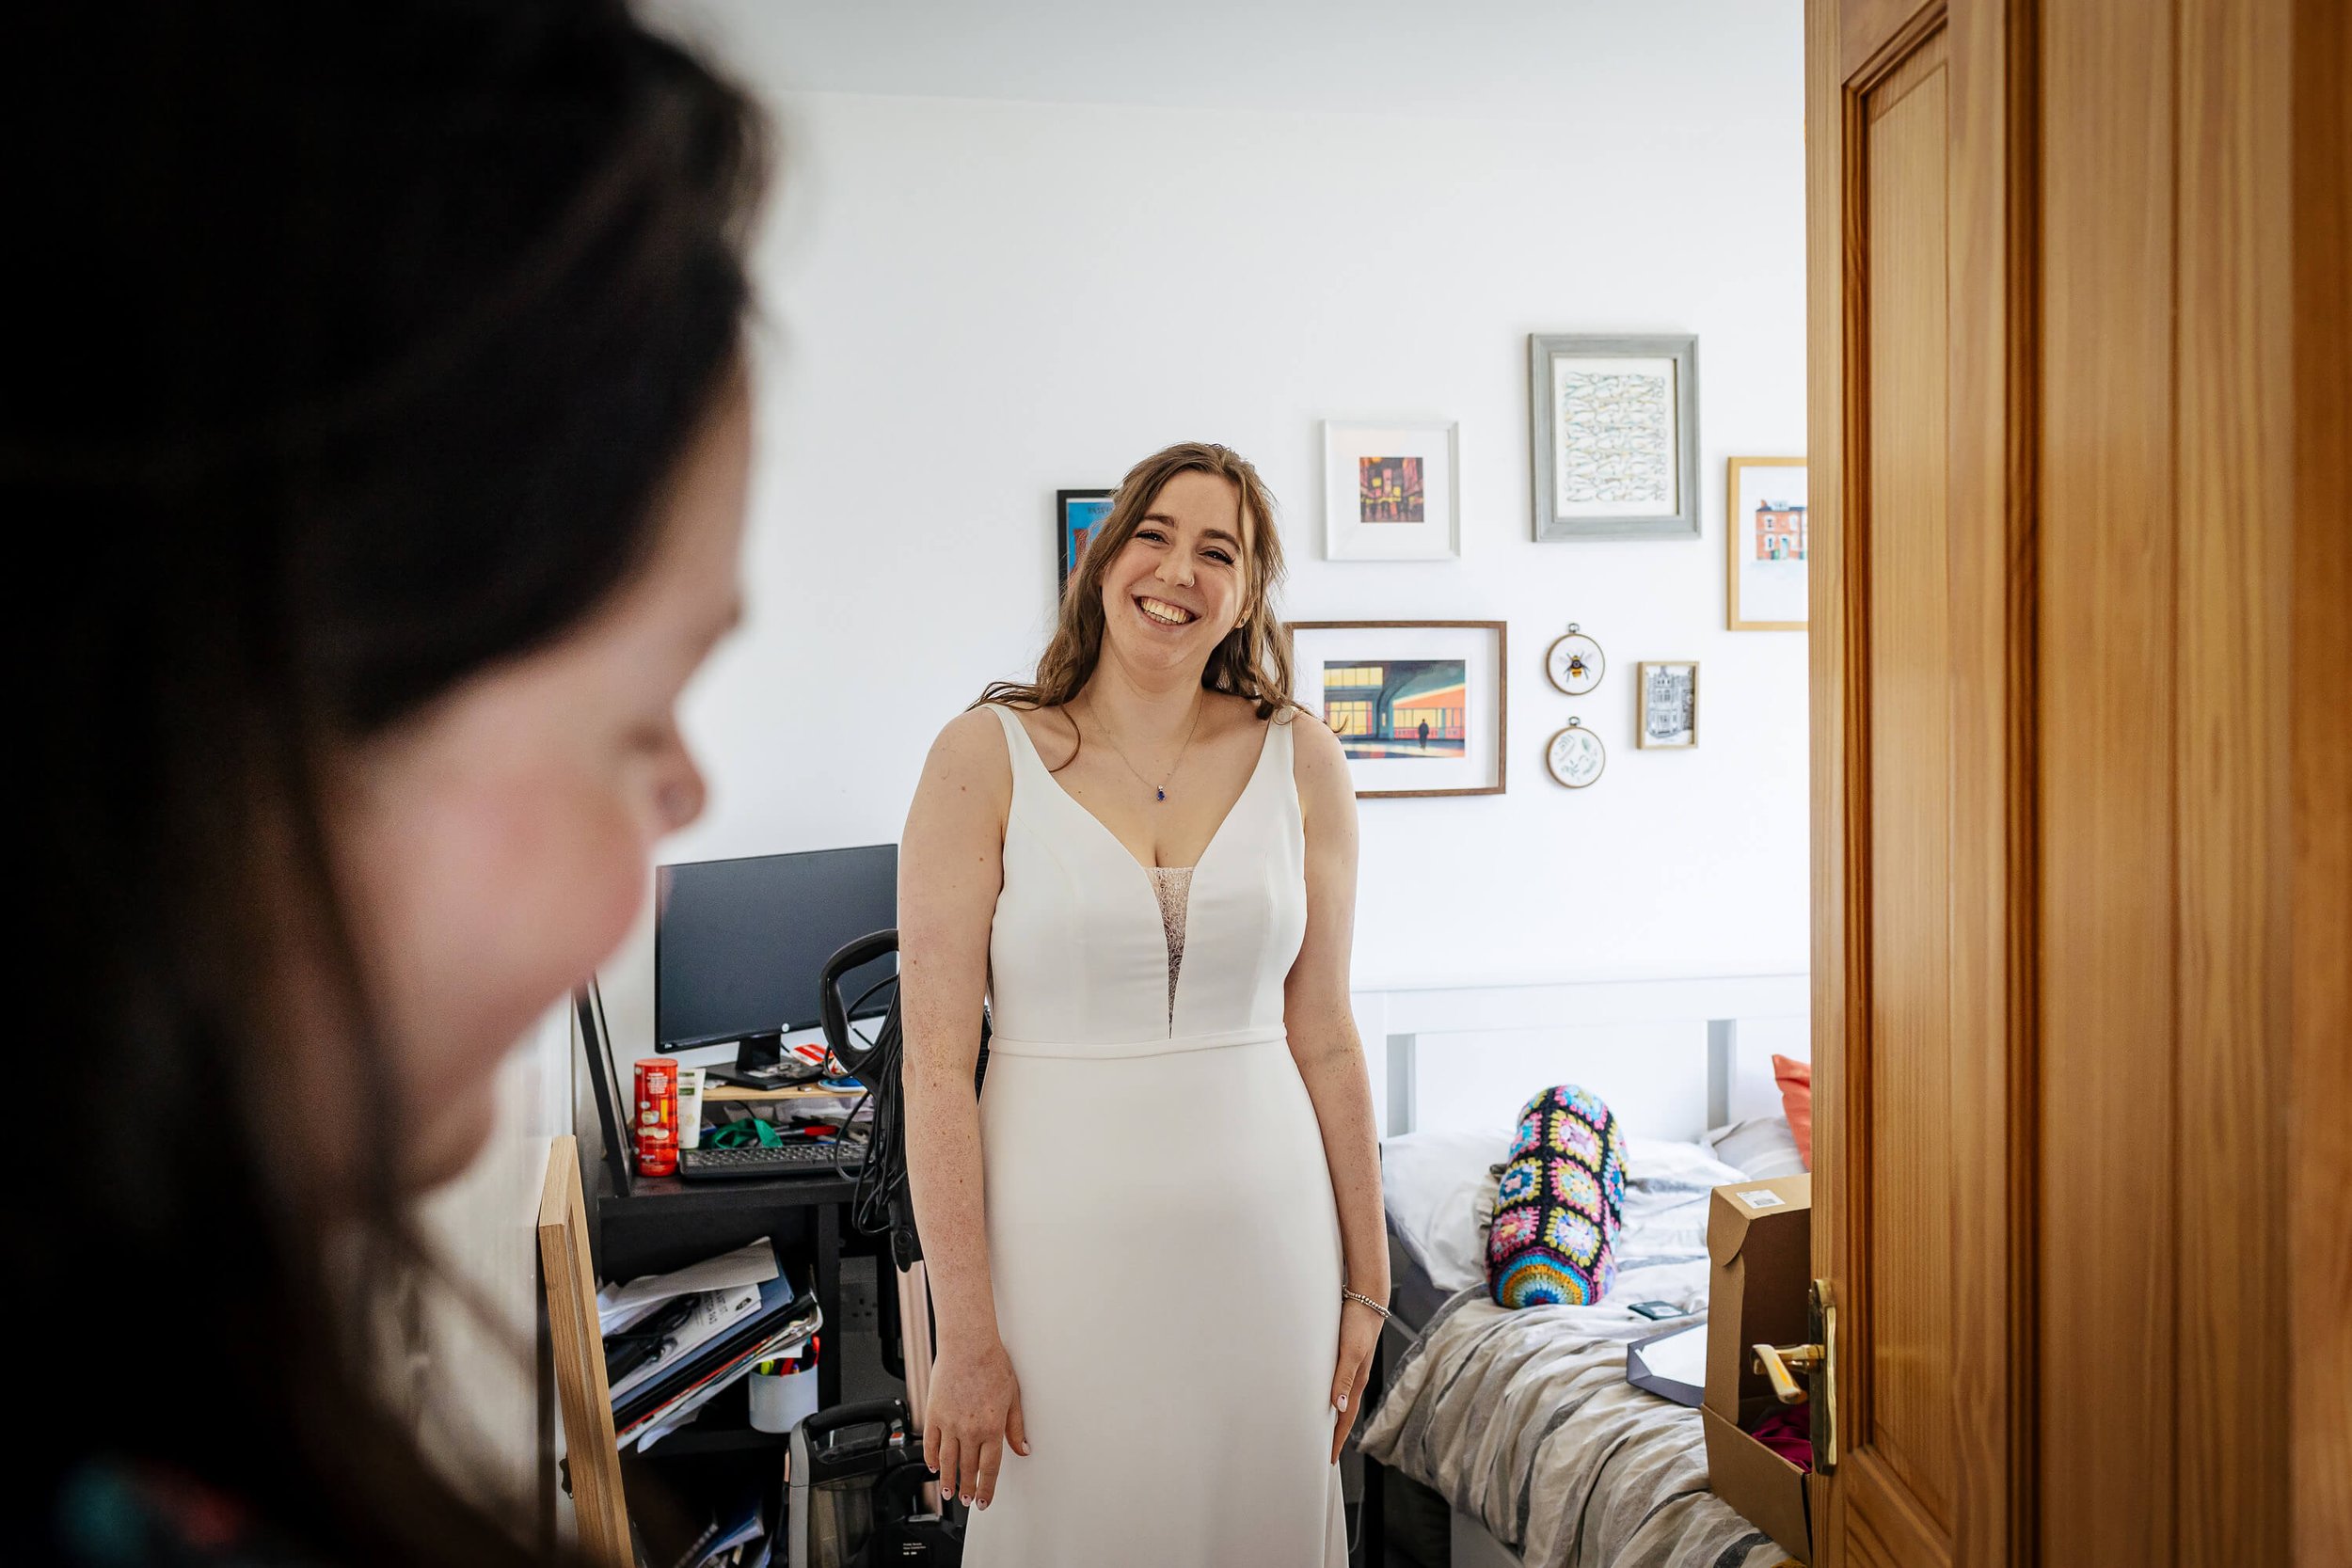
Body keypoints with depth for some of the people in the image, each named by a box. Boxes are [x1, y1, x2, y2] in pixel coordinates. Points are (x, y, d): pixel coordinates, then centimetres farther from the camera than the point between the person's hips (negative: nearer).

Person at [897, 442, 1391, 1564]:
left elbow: (1323, 1039, 5)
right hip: (1062, 1246, -2)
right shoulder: (984, 758, -7)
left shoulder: (1301, 764, 2)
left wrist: (1366, 1281, 6)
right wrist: (964, 1330, -10)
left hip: (1263, 1236, 3)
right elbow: (936, 1062, -9)